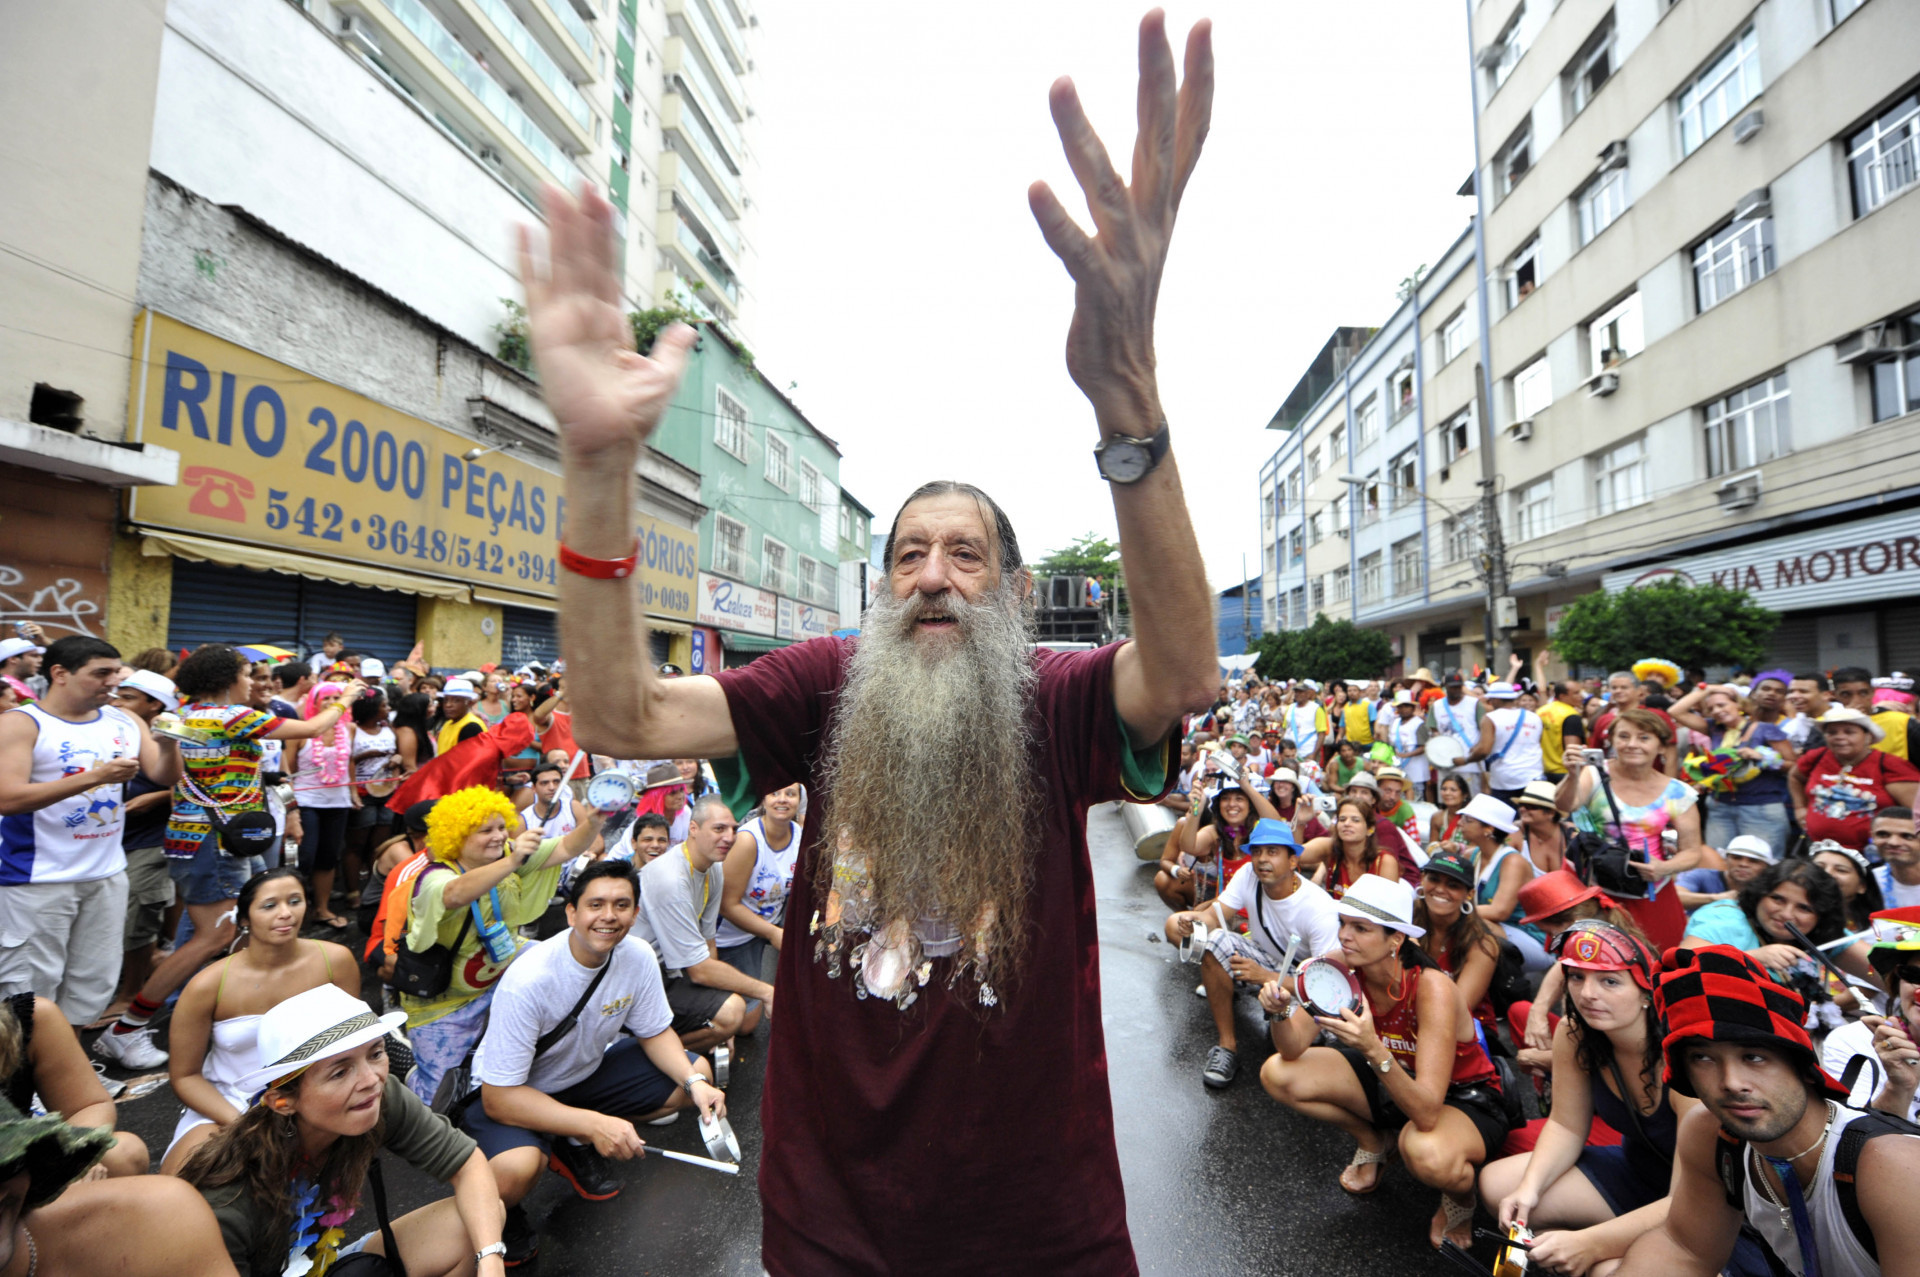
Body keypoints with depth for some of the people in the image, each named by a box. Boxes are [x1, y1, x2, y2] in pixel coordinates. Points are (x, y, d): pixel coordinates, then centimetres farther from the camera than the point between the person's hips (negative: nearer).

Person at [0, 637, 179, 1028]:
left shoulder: (124, 721, 4)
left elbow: (165, 776, 3)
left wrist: (168, 745, -17)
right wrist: (94, 777, -27)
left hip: (107, 874, 5)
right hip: (38, 879, -5)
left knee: (95, 984, 13)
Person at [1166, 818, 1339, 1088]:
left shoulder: (1319, 909, -25)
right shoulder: (1248, 874, -14)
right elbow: (1214, 914, -16)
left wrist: (1266, 977, -37)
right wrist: (1194, 921, -41)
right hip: (1262, 959, 5)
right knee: (1213, 938, -27)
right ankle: (1227, 1045, -16)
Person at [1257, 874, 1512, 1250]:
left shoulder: (1432, 988, -33)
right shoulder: (1342, 967, -19)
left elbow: (1426, 1113, -37)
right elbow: (1294, 1050, -16)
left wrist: (1373, 1049, -52)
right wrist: (1281, 1011, -37)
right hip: (1391, 1078, 5)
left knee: (1425, 1153, -39)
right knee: (1277, 1073, -12)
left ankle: (1461, 1197, 0)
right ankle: (1371, 1141, 14)